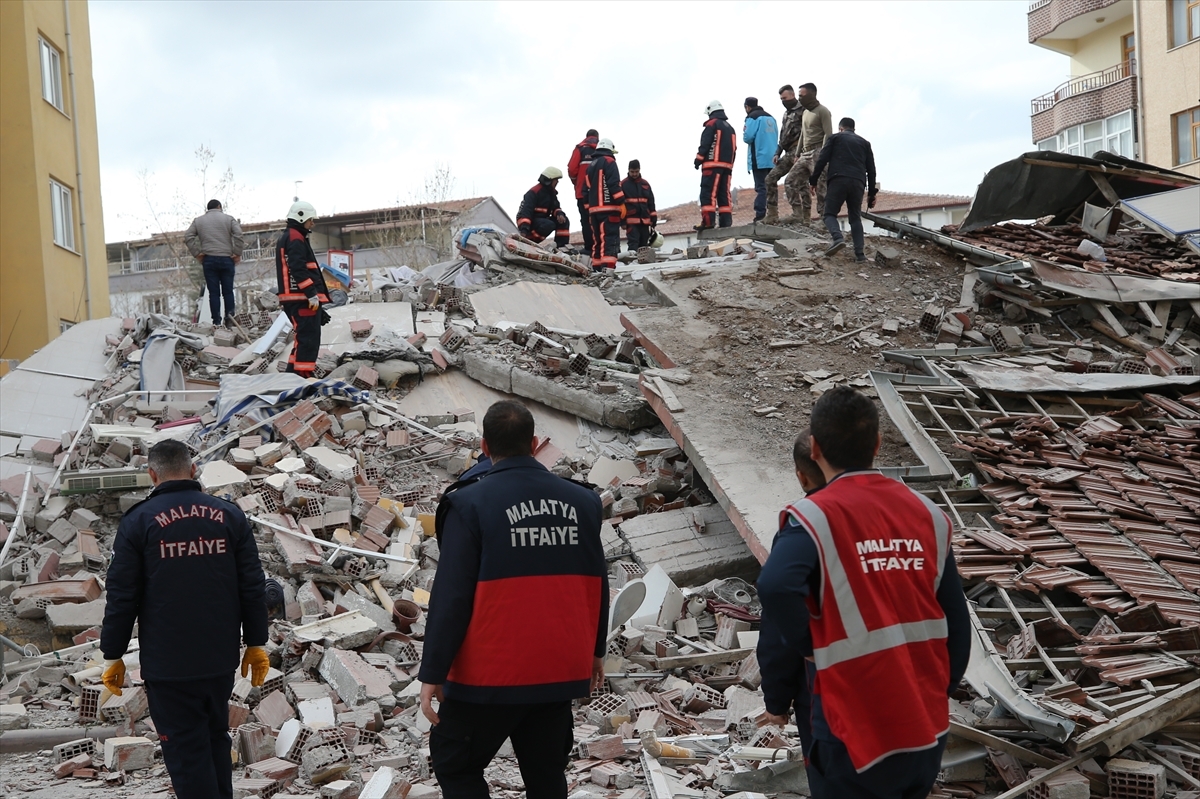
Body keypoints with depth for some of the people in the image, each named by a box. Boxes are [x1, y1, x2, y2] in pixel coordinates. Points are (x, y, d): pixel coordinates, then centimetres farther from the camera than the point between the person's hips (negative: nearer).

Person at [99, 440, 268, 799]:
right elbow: (252, 587, 3)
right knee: (216, 739, 20)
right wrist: (256, 644, 11)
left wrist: (113, 655, 3)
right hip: (221, 658, 4)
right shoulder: (230, 515, 2)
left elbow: (121, 597, -6)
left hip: (167, 664, -4)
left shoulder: (138, 522, -6)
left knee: (186, 750, 3)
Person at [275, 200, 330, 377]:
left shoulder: (286, 238, 24)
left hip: (292, 298, 11)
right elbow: (298, 269, -20)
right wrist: (311, 293, -23)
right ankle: (303, 375, -15)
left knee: (303, 337, 17)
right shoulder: (296, 238, -10)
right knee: (309, 337, -12)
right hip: (301, 297, -11)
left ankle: (292, 374, 20)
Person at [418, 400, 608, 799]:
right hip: (559, 670, 5)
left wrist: (432, 674, -9)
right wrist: (595, 650, 23)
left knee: (455, 765, 13)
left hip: (490, 675, -4)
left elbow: (451, 597, -15)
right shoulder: (581, 502, 1)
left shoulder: (470, 504, -13)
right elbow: (596, 586, 10)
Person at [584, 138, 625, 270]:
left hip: (594, 209, 8)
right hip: (609, 209, -8)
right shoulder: (609, 162, -1)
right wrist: (621, 203, -12)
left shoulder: (591, 166, 23)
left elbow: (586, 190, 22)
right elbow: (614, 184, -13)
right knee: (610, 240, -13)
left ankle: (597, 269, 8)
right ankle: (608, 268, -24)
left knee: (597, 240, 10)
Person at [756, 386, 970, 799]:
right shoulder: (928, 514, 4)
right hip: (929, 729, 5)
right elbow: (956, 621, 8)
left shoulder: (813, 519, -12)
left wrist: (778, 698, -18)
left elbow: (777, 590, -31)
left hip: (856, 736, -5)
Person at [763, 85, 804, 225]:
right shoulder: (786, 113, 22)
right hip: (788, 154, 9)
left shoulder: (803, 111, -8)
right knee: (771, 177, 4)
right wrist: (777, 153, 15)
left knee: (789, 182, -17)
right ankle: (772, 213, 4)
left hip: (798, 152, -9)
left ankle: (797, 213, -14)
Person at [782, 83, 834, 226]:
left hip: (817, 153, -9)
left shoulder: (823, 111, -5)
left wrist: (822, 156, -22)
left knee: (820, 188, -10)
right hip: (805, 154, 9)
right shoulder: (805, 112, 20)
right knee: (791, 180, 1)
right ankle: (798, 216, 0)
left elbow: (828, 135, -13)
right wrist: (797, 154, 19)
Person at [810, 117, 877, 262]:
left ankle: (838, 238, -26)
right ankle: (860, 253, -3)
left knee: (830, 213, 3)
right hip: (858, 183, 3)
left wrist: (813, 180, 10)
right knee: (855, 217, 11)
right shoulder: (864, 143, 25)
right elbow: (871, 169, 20)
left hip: (838, 180, -3)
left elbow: (822, 160, 5)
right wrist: (872, 193, 22)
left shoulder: (835, 138, 16)